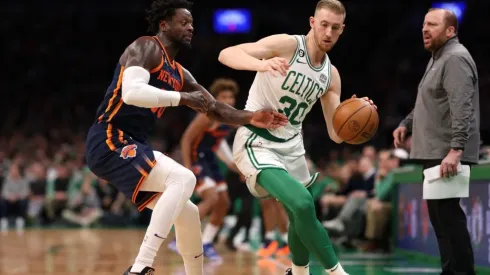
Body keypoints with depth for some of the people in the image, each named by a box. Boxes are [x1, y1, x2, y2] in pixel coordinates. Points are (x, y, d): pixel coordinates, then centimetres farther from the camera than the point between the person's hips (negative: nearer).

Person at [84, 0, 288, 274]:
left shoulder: (180, 74, 20)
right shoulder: (147, 47, -7)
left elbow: (215, 109, 20)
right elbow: (132, 92, -24)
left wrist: (249, 117, 2)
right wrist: (183, 98, -17)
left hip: (132, 147, 10)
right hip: (110, 143, -10)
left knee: (187, 213, 12)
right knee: (183, 178, -27)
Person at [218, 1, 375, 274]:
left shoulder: (331, 76, 5)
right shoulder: (287, 45, -15)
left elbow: (337, 135, 3)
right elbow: (226, 54, -26)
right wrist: (261, 64, -46)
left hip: (291, 148, 8)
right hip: (257, 144, -8)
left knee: (300, 215, 21)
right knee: (302, 204, -27)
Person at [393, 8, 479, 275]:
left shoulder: (455, 58, -14)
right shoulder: (437, 58, 20)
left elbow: (462, 108, -24)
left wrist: (456, 149, -31)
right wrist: (406, 123, 21)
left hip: (447, 155, -11)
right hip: (435, 152, 11)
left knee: (447, 213, -12)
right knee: (439, 214, 12)